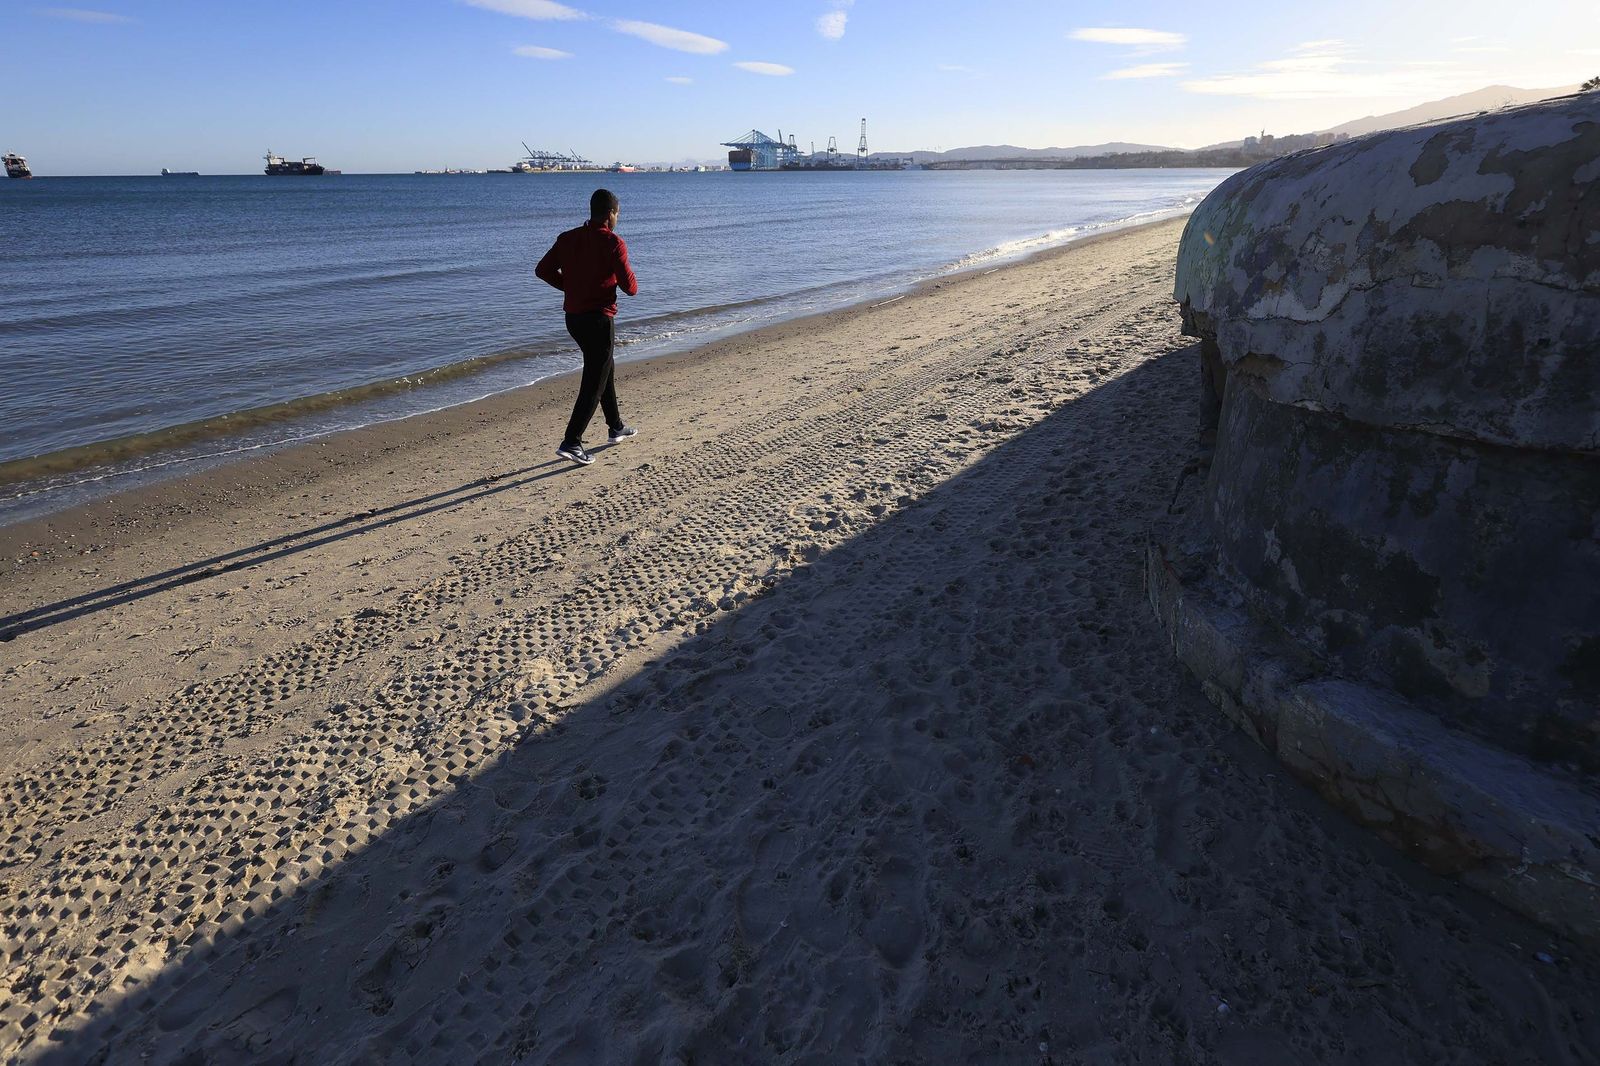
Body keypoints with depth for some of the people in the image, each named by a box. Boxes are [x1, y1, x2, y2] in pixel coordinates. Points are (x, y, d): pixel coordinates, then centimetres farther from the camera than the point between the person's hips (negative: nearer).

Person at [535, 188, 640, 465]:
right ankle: (571, 443, -9)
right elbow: (629, 286, -14)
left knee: (605, 370, 23)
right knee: (594, 383, -3)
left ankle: (617, 427, 34)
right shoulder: (613, 243, -12)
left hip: (573, 316, 7)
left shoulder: (567, 238, 6)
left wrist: (570, 285, 15)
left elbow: (543, 270, 6)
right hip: (599, 318, -7)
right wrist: (633, 284, 10)